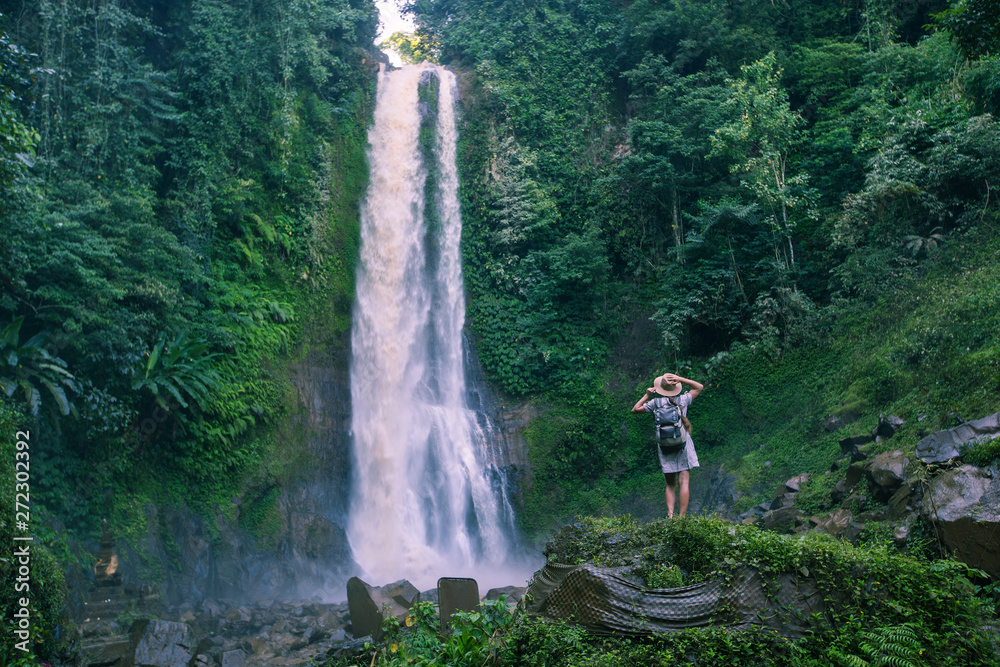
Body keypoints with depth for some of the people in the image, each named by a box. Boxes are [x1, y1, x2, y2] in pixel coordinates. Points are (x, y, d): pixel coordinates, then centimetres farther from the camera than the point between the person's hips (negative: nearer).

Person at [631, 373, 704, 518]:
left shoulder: (656, 402, -1)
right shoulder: (683, 399, 1)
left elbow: (635, 409, 8)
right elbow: (699, 387, 17)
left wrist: (647, 396, 13)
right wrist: (680, 379, 8)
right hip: (683, 443, -1)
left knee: (670, 484, 10)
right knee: (684, 482, -3)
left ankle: (670, 515, -5)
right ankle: (682, 517, -9)